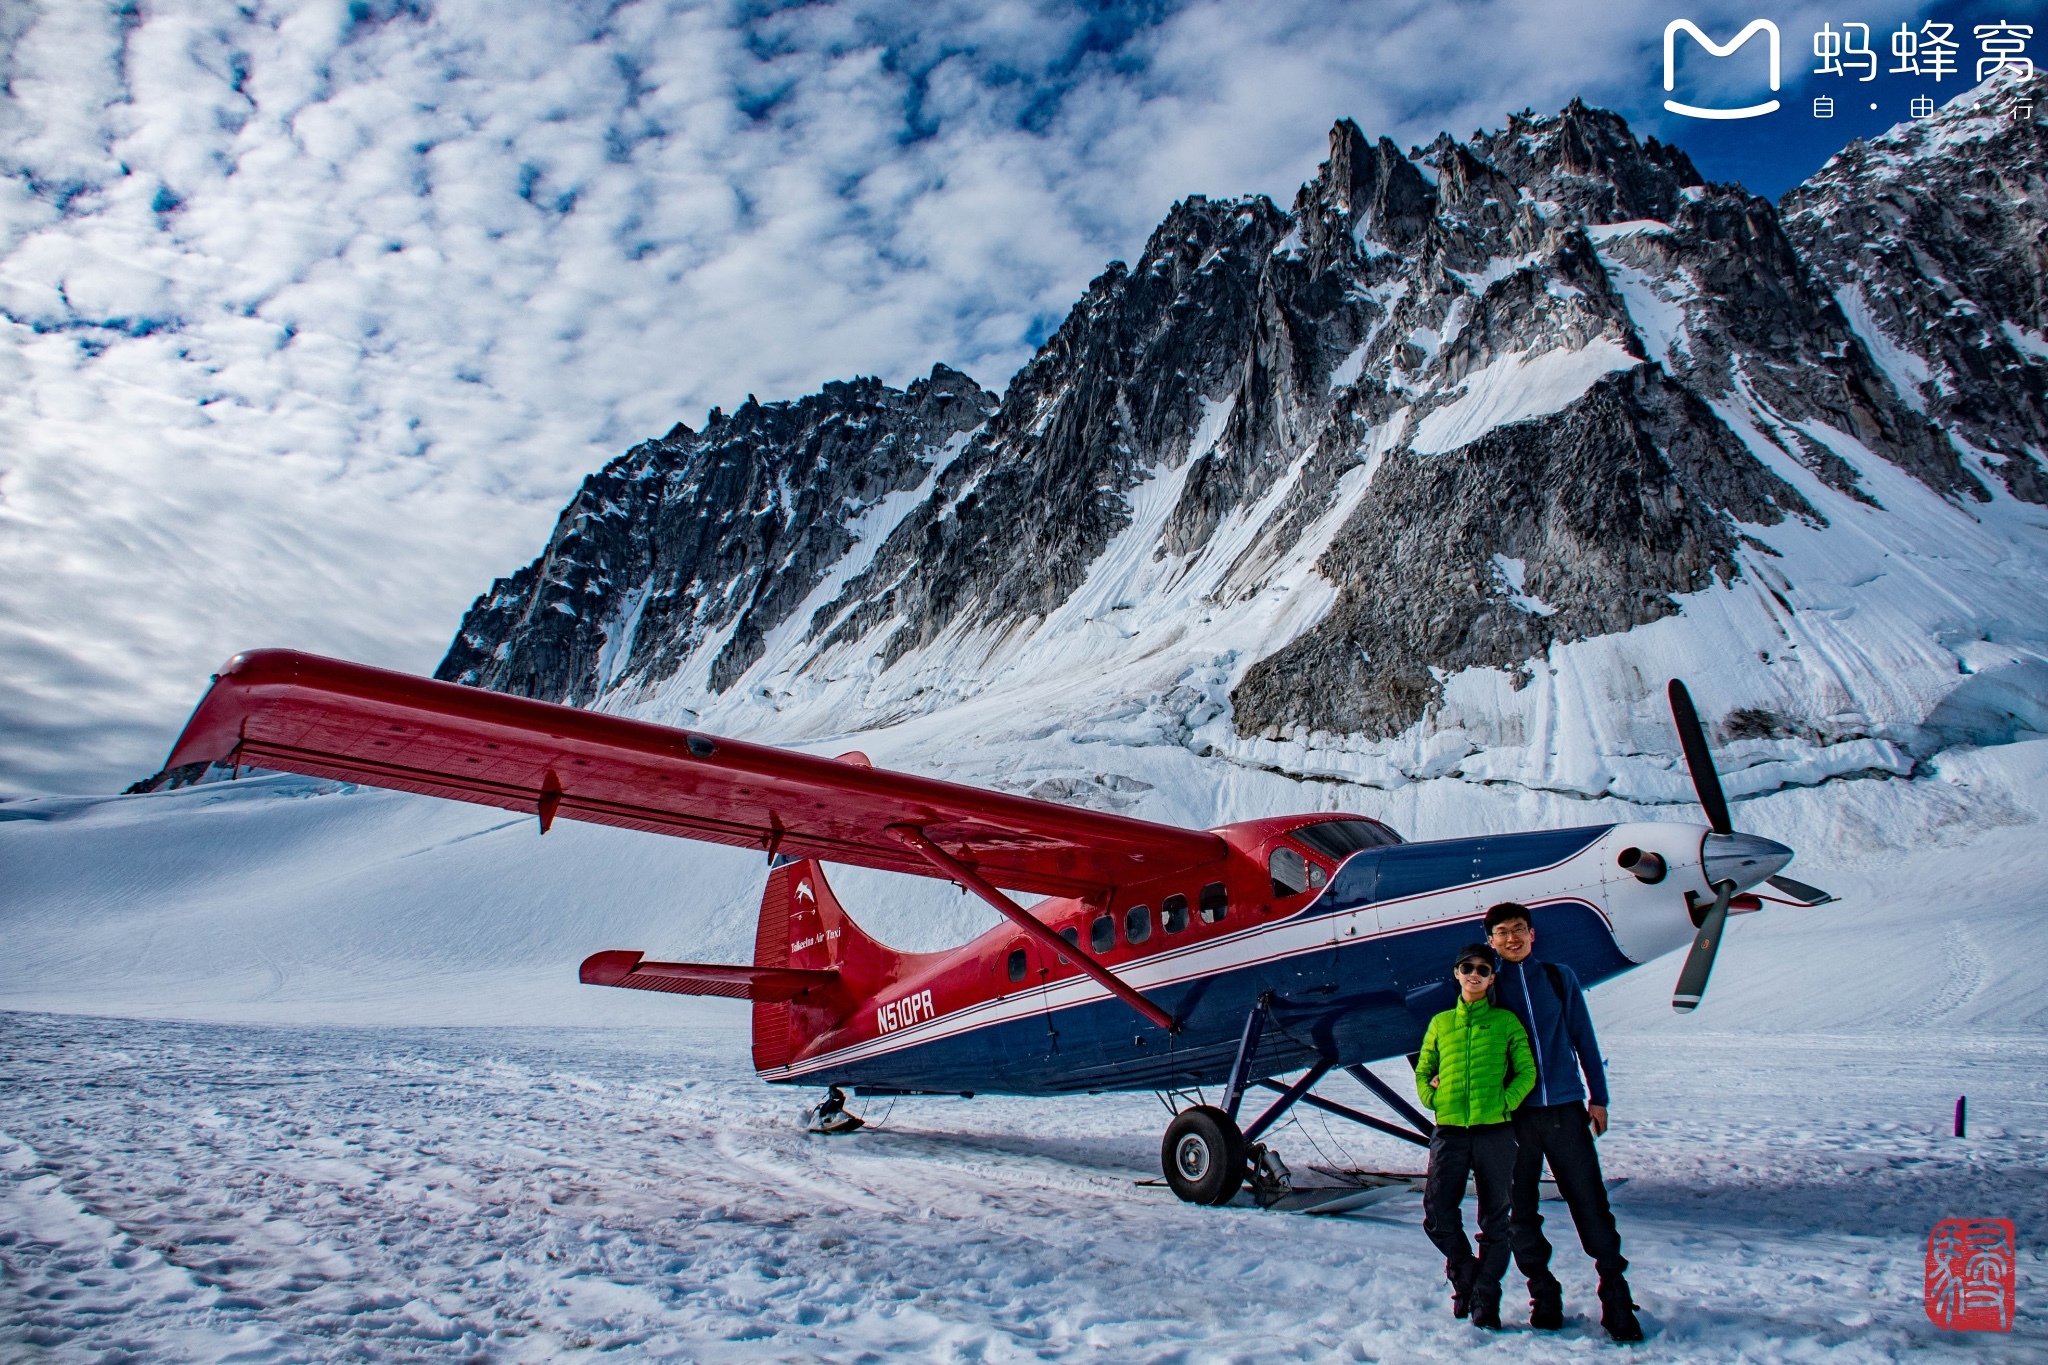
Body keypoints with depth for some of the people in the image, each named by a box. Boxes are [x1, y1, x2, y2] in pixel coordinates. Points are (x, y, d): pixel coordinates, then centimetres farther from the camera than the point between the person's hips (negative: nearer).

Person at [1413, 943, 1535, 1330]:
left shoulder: (1506, 1021, 6)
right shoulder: (1441, 1023, 13)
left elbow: (1527, 1072, 3)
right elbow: (1423, 1072, 18)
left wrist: (1503, 1103, -10)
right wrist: (1435, 1101, 0)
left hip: (1495, 1131, -1)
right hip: (1449, 1131, 2)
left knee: (1494, 1220, 4)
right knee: (1437, 1215, -6)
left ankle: (1486, 1298, 16)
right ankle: (1463, 1268, 21)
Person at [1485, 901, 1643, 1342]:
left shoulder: (1559, 977, 6)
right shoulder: (1490, 987, 5)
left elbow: (1583, 1038, 8)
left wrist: (1598, 1096, 5)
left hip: (1565, 1109, 0)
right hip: (1515, 1113, 1)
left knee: (1590, 1203, -2)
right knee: (1521, 1211, 5)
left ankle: (1615, 1296, 8)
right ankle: (1544, 1295, 17)